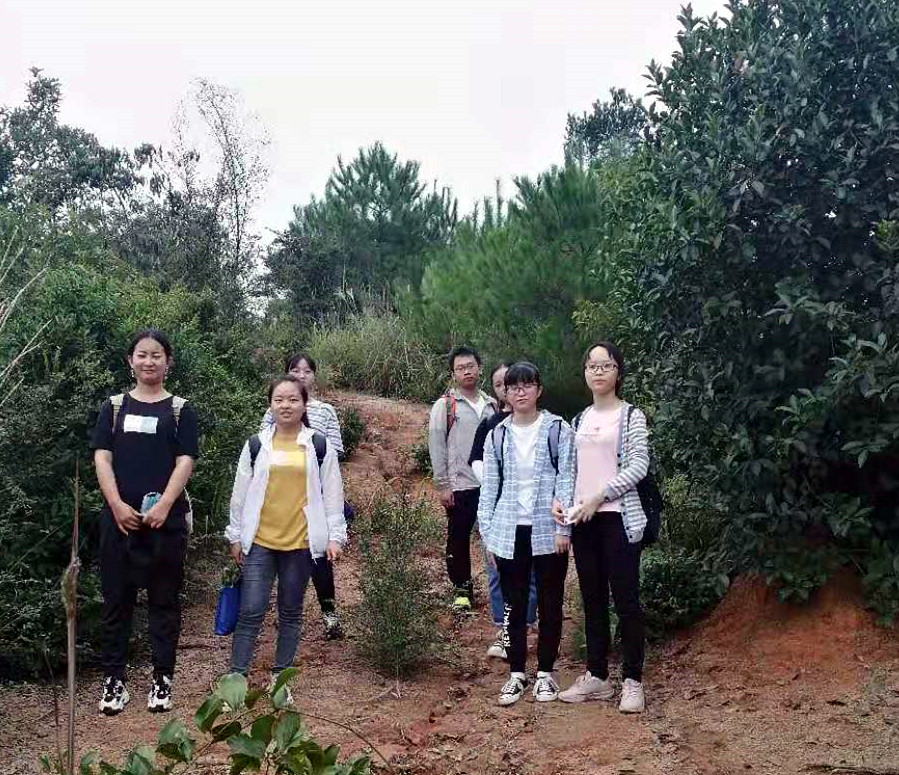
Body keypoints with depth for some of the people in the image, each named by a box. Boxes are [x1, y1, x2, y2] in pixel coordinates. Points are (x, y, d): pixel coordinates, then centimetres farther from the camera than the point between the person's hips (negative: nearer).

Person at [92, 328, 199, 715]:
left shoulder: (180, 409, 5)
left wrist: (164, 505, -16)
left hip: (166, 518, -1)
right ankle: (113, 680, 13)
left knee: (164, 600, 5)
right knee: (116, 599, 5)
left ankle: (162, 681, 13)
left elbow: (185, 461, -3)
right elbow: (102, 458, 2)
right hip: (119, 517, 1)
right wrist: (117, 505, -11)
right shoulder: (114, 406, 9)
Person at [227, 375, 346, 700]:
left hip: (301, 543, 0)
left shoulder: (320, 446, 1)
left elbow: (332, 495, 2)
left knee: (290, 612, 11)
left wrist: (335, 536, -3)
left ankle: (280, 676, 23)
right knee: (250, 612, -3)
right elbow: (240, 494, 7)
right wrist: (235, 536, 7)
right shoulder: (256, 445, 3)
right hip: (259, 542, 0)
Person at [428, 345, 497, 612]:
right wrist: (442, 485, -8)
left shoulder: (491, 405, 9)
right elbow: (436, 447, -4)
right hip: (460, 486, -3)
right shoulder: (444, 406, -3)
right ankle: (462, 589, 20)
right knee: (458, 539, 7)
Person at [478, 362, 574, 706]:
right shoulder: (497, 436, 6)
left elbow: (566, 480, -4)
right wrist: (487, 534, 5)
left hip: (547, 531, -2)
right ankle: (516, 673, 20)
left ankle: (545, 673, 21)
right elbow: (489, 487, 8)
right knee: (514, 605, 9)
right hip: (509, 532, 2)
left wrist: (563, 528, -10)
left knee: (550, 603, 8)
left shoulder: (558, 430, -2)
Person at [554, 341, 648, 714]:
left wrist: (599, 496, -15)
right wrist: (560, 500, -2)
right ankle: (597, 676, 20)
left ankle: (633, 681, 6)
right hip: (583, 519, 5)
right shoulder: (580, 419, 14)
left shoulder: (631, 415, -2)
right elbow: (573, 469, 15)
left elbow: (638, 465, -11)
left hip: (618, 517, -5)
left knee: (625, 598, -2)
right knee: (592, 599, 11)